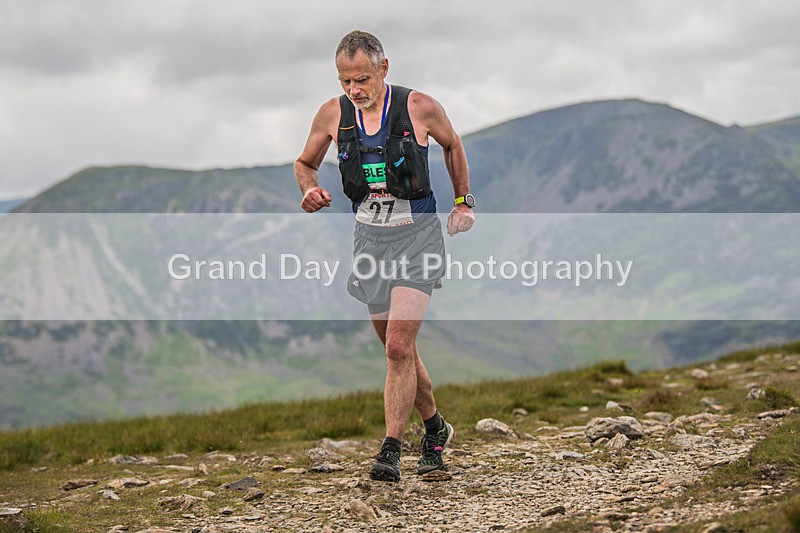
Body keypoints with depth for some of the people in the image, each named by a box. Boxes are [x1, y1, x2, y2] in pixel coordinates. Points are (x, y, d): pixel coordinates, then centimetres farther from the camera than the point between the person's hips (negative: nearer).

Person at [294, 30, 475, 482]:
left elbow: (452, 144, 11)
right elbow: (305, 162, 13)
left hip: (418, 232, -4)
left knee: (399, 347, -17)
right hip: (370, 235, 4)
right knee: (399, 349, 13)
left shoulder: (420, 108, -10)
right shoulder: (333, 114, -3)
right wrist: (310, 188, -8)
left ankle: (391, 451, -13)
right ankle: (435, 430, 34)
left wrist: (463, 202, 13)